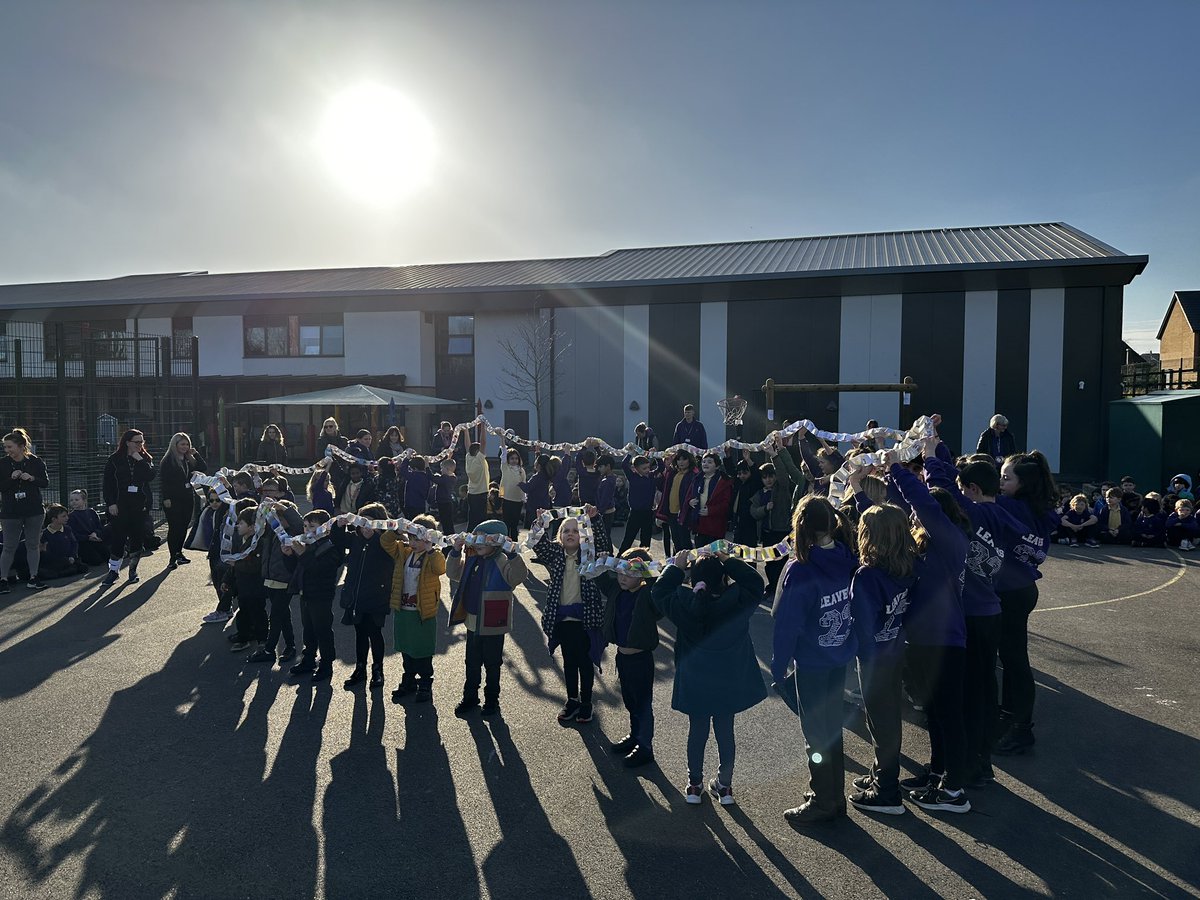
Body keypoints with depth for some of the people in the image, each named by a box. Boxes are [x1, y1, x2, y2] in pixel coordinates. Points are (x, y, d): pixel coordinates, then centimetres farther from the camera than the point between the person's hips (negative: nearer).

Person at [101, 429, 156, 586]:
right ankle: (113, 570, 7)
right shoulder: (115, 460, 2)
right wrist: (110, 503, -8)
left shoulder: (146, 458, 8)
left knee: (137, 537, 4)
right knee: (118, 537, -4)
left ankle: (133, 570, 16)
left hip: (140, 505, 2)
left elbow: (151, 476, -8)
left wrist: (140, 460, -12)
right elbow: (108, 483, -1)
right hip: (120, 505, -2)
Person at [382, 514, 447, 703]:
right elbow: (386, 542, 4)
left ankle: (425, 685, 23)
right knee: (406, 649, 19)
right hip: (402, 610, 6)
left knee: (423, 652, 8)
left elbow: (440, 569, -34)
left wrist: (430, 549, -37)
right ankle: (408, 682, 35)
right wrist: (396, 531, -11)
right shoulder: (403, 551, 4)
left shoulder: (433, 556, -14)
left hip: (423, 613, -6)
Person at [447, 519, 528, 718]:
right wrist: (456, 552, -1)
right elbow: (454, 573, 13)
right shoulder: (471, 558, 3)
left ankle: (491, 700, 28)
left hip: (494, 625, -6)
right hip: (472, 622, 6)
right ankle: (469, 697, 35)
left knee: (492, 664, 11)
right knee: (472, 663, 19)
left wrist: (510, 551, -42)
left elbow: (520, 575, -34)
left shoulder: (503, 561, -17)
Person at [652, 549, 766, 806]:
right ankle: (724, 786, 29)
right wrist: (729, 561, -2)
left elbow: (659, 592, -2)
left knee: (697, 732, 16)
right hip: (728, 684, 0)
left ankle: (694, 785, 30)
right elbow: (756, 583, -1)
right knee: (725, 732, 16)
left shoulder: (684, 604, -20)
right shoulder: (736, 601, -19)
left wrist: (675, 566, 3)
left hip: (695, 685, 0)